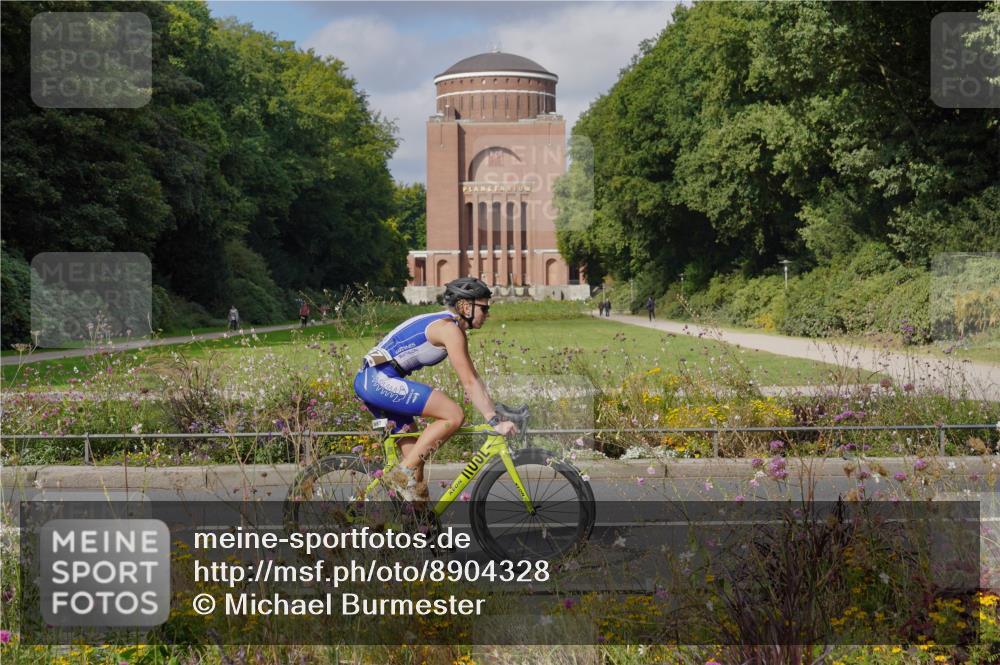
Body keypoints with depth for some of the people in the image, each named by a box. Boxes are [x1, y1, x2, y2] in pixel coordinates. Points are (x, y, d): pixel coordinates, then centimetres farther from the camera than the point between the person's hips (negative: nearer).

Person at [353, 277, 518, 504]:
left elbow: (474, 378, 22)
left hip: (372, 382, 11)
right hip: (379, 380, -11)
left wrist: (496, 413, 18)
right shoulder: (449, 328, -12)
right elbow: (469, 384, -16)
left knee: (415, 454, 12)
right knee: (454, 415, -15)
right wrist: (495, 422, -15)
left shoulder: (454, 329, 19)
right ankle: (403, 474, -12)